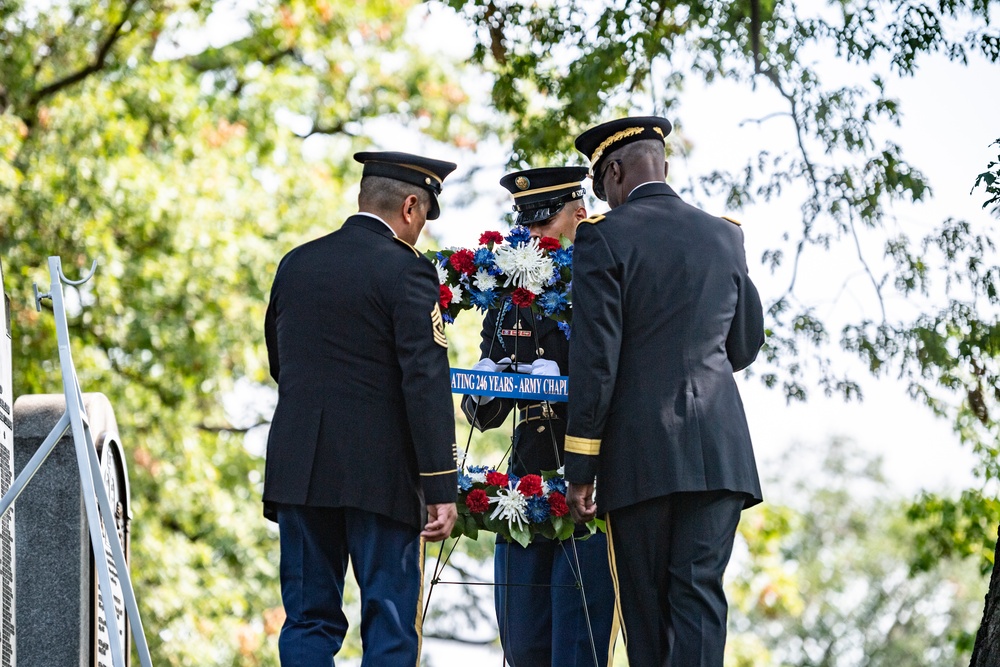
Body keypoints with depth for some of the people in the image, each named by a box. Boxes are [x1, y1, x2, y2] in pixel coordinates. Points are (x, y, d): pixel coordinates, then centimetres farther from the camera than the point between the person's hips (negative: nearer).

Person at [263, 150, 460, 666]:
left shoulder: (296, 264, 11)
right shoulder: (407, 273, -8)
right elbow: (426, 385, -14)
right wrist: (441, 488, -15)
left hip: (299, 469, 5)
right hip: (380, 475, -5)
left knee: (309, 621, 8)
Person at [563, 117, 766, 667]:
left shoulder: (604, 238, -4)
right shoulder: (724, 236, 11)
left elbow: (594, 359, -9)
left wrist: (581, 467, -6)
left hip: (640, 452, -3)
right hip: (719, 450, 3)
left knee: (645, 602, 6)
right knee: (701, 592, -2)